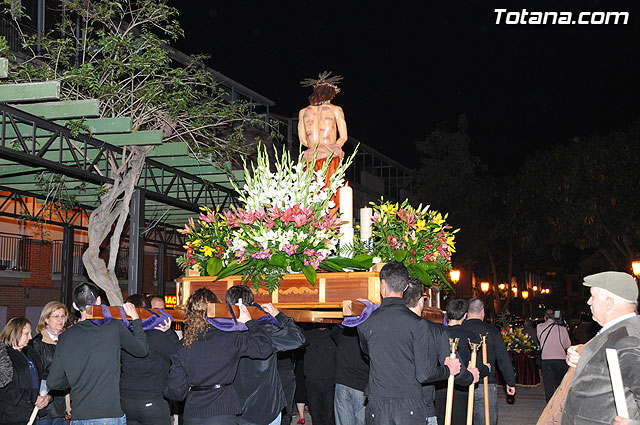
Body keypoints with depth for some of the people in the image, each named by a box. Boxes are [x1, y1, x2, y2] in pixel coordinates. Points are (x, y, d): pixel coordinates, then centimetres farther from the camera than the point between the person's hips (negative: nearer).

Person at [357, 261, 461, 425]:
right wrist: (447, 370, 11)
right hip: (411, 405, -1)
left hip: (377, 406, 2)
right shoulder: (416, 323, -8)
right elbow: (423, 374, -8)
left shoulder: (365, 322, -2)